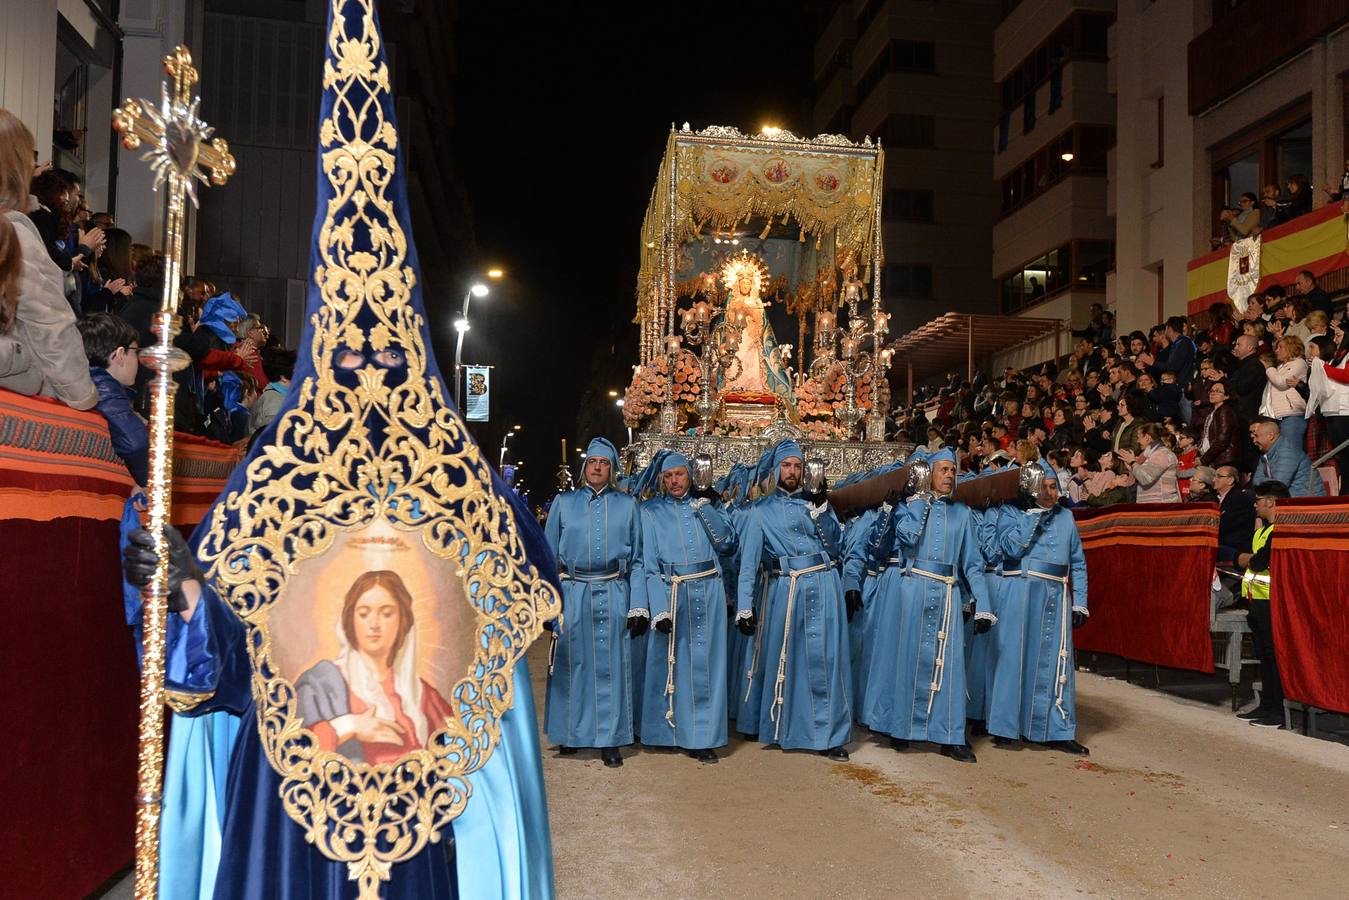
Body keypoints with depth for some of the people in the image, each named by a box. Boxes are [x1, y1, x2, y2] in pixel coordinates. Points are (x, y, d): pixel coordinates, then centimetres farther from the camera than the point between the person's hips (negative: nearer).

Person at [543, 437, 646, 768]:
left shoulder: (626, 505, 7)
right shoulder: (563, 503, 6)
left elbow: (637, 560, 7)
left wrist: (638, 606, 1)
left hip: (613, 594, 0)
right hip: (572, 594, 0)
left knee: (610, 664, 2)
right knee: (571, 663, 6)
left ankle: (609, 739, 12)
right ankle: (570, 732, 23)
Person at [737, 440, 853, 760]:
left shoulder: (815, 501, 14)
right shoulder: (761, 511, 6)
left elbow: (836, 547, 5)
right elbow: (748, 560, -1)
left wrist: (820, 510, -6)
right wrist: (744, 607, -9)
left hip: (824, 588, 2)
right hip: (785, 591, -1)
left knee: (825, 661, 1)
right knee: (782, 661, 8)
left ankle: (827, 735, 11)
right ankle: (774, 726, 27)